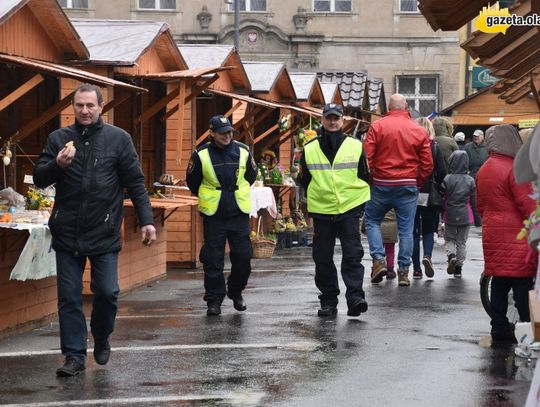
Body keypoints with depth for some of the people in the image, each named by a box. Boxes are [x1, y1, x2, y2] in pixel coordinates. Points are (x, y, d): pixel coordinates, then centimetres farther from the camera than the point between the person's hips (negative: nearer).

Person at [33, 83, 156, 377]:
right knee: (69, 297, 3)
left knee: (107, 292, -1)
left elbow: (135, 183, 1)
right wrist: (57, 164, -17)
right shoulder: (58, 138, 5)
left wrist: (146, 220, -6)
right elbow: (39, 179, 4)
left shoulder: (118, 139, 1)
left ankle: (101, 339, 26)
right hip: (67, 233, 2)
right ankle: (74, 355, 11)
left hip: (104, 233, -1)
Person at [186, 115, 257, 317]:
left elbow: (251, 176, 16)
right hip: (213, 216, -2)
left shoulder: (243, 151, 1)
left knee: (243, 256, 2)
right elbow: (192, 181, 6)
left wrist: (238, 195, 11)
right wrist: (208, 198, 5)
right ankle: (214, 300, 9)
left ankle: (236, 292, 24)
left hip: (239, 214, 2)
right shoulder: (201, 155, -5)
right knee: (213, 260, -1)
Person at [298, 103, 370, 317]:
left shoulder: (355, 146, 3)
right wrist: (317, 196, 7)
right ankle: (328, 301, 15)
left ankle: (355, 297, -11)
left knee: (352, 255, -11)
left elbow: (365, 177, 10)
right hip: (321, 211, 2)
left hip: (350, 209, -1)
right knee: (323, 258, 5)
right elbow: (304, 180, 13)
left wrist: (354, 196, 4)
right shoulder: (309, 149, 4)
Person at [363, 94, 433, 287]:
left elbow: (367, 157, -8)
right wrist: (418, 183, 14)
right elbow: (427, 164, 3)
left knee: (372, 221, 15)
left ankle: (378, 259, 1)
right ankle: (403, 271, 5)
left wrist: (370, 178, 5)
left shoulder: (377, 126, -4)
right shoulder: (419, 130, 3)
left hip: (381, 184, -1)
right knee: (406, 228, 6)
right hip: (408, 186, 1)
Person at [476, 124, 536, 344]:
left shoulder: (483, 171, 12)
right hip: (516, 235, -8)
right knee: (522, 283, -6)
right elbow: (527, 204, -16)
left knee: (499, 283, 11)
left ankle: (499, 329, 13)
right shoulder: (513, 169, -14)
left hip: (492, 234, 8)